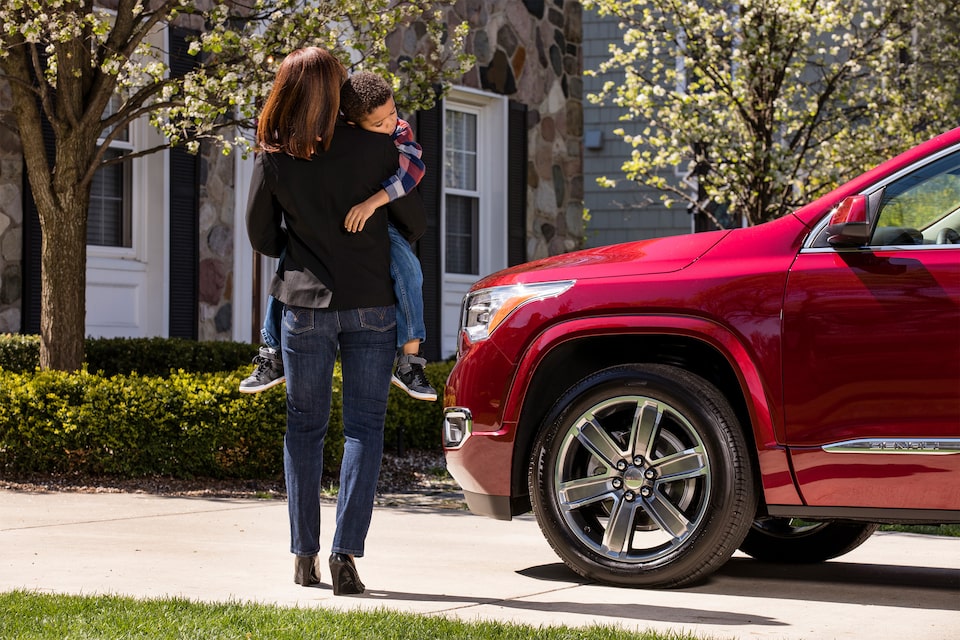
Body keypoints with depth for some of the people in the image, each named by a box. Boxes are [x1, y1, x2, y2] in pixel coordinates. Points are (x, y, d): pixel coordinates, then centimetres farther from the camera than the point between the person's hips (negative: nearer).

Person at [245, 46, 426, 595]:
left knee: (305, 426, 11)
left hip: (305, 303, 1)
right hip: (371, 304, -1)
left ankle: (306, 555, 11)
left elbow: (261, 235, 6)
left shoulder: (273, 158, -4)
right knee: (364, 427, 3)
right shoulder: (373, 147, -7)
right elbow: (415, 219, 1)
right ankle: (346, 555, -6)